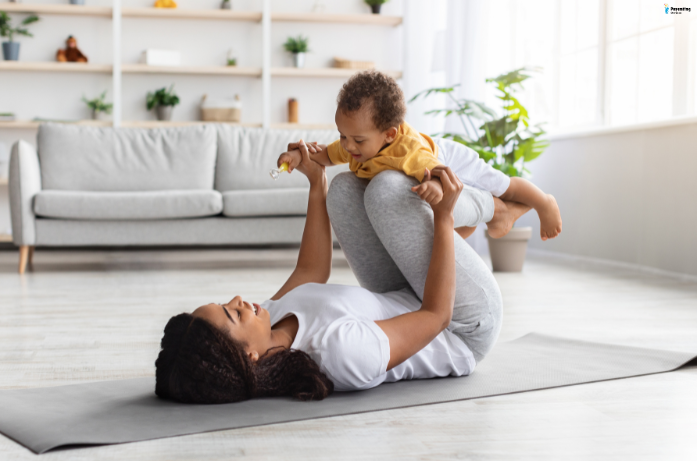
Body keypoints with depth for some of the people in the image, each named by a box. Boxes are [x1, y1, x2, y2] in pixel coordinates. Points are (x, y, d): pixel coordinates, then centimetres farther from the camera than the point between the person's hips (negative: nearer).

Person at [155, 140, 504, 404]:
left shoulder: (264, 324, -21)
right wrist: (443, 217, -28)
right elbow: (436, 314, -31)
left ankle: (477, 204, 25)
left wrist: (316, 182, 1)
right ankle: (459, 207, 14)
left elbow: (310, 272, -1)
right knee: (386, 187, -20)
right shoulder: (341, 351, -45)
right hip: (466, 329, -6)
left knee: (345, 186, 2)